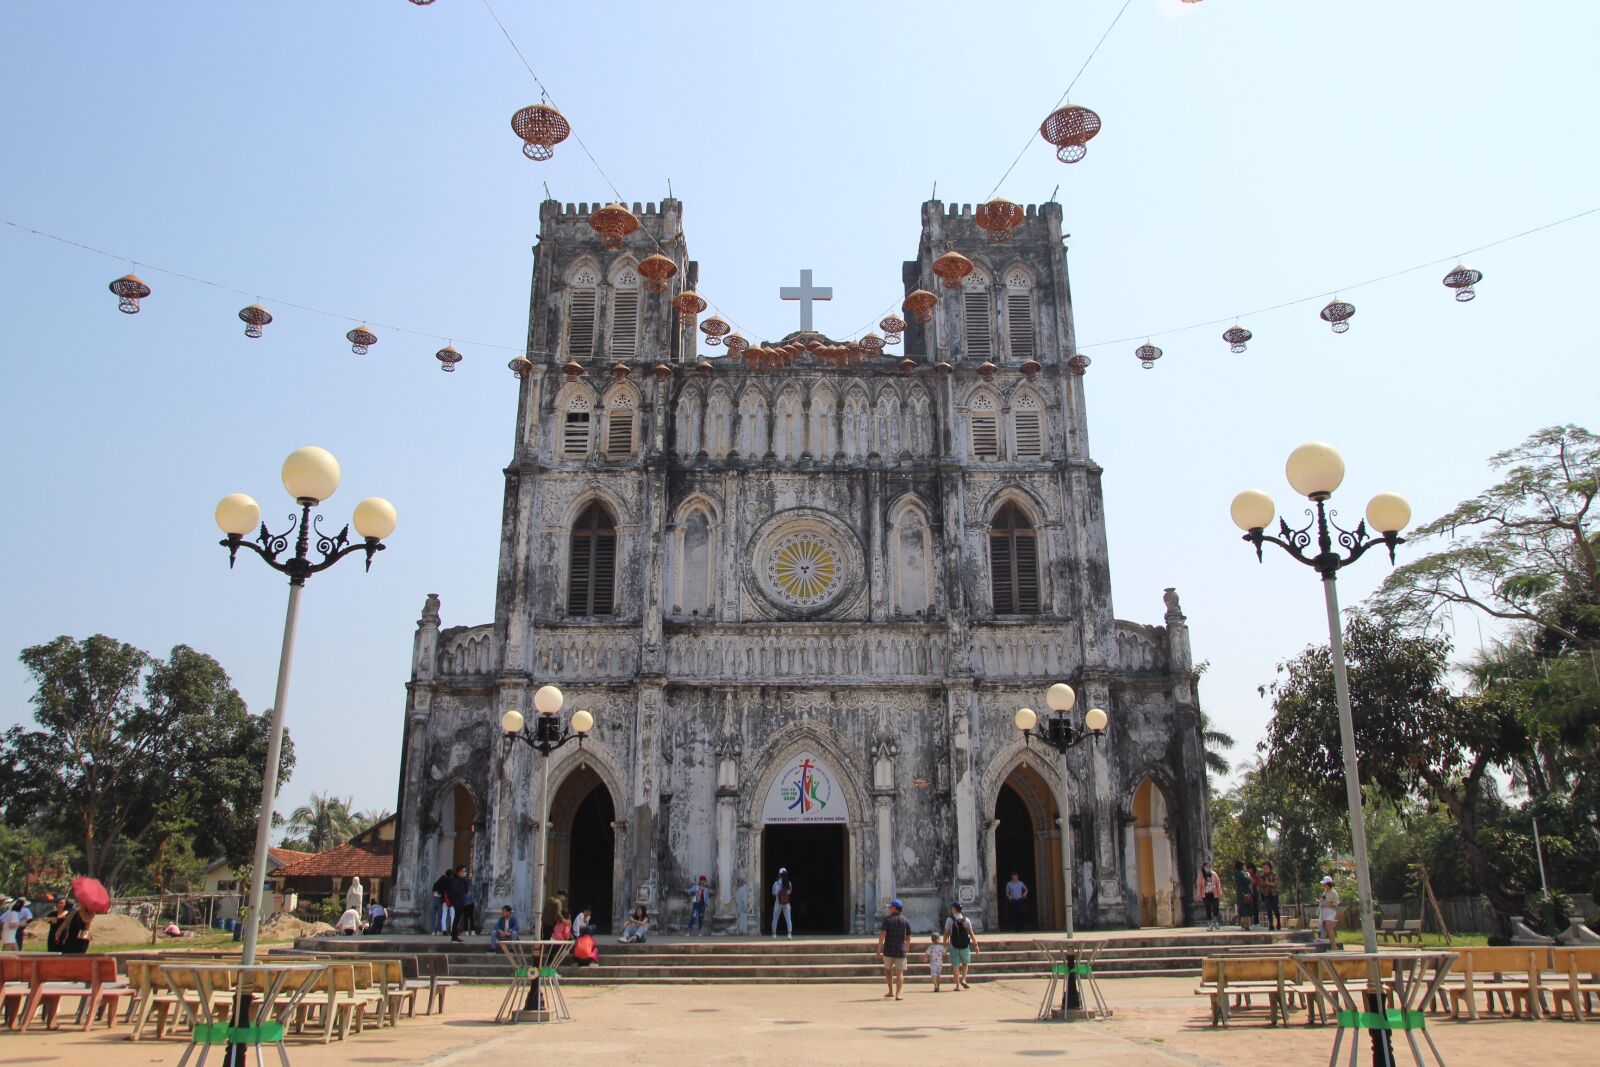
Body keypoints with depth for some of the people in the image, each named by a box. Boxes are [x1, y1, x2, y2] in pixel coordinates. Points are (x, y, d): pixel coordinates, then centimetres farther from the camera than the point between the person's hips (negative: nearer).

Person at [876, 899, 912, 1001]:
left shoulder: (887, 919, -4)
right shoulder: (905, 920, 5)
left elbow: (882, 935, -12)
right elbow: (908, 938, 9)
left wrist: (878, 950, -10)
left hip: (888, 950, -1)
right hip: (901, 951, 1)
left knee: (887, 970, 19)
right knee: (899, 973, 2)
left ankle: (891, 992, 20)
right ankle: (897, 994, -13)